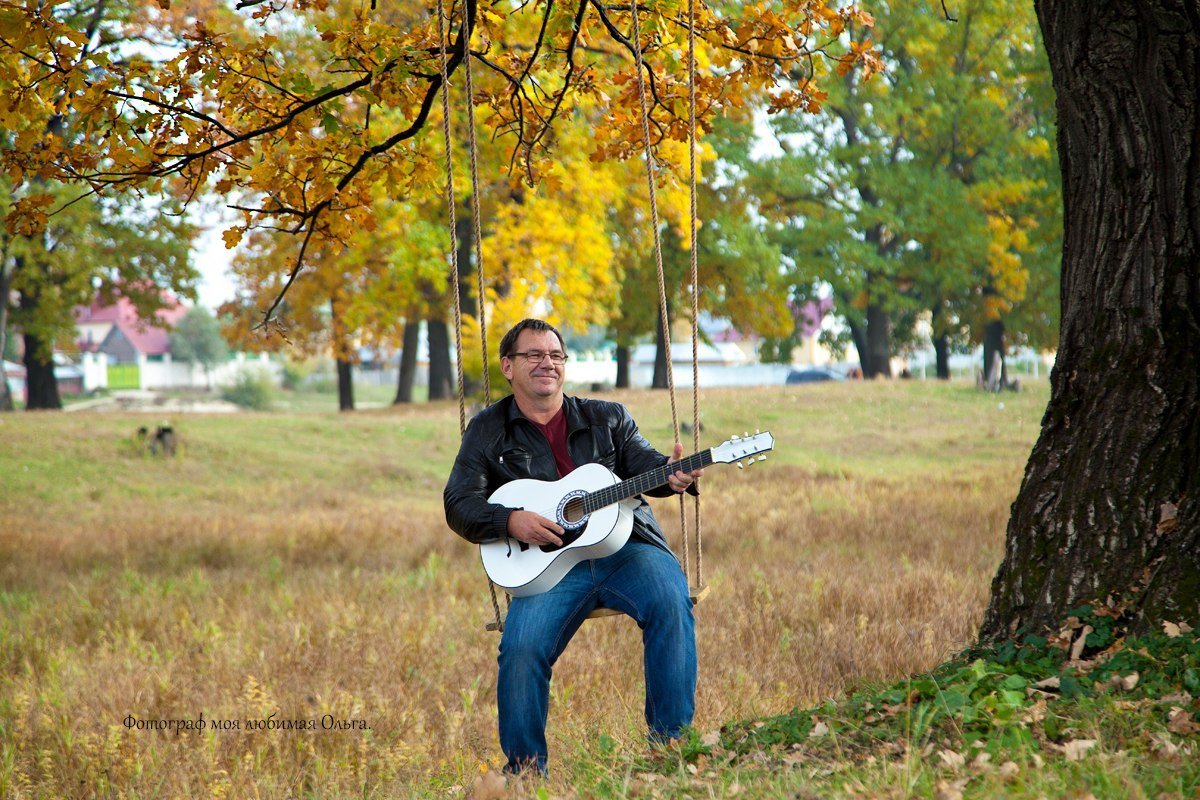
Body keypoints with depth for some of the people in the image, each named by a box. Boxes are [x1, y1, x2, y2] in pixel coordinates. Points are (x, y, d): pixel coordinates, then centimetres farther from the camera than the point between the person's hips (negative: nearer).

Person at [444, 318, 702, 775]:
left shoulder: (608, 419, 20)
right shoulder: (488, 430, 15)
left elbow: (642, 463, 4)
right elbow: (459, 504, 7)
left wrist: (671, 476, -20)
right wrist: (511, 521, -13)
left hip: (625, 548, 1)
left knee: (671, 603, -30)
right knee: (521, 648, -27)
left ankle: (672, 739, -22)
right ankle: (525, 768, -8)